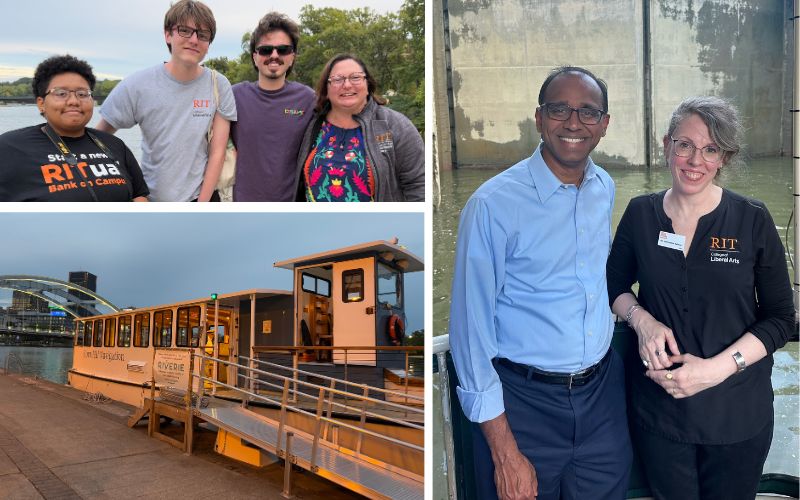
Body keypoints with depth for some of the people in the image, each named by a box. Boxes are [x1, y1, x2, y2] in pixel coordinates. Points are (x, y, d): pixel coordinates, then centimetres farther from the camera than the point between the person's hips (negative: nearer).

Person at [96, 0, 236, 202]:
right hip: (150, 203, 0)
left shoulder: (219, 86, -4)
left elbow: (217, 152, -4)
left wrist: (201, 205, -8)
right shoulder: (137, 85, -6)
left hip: (203, 199, 0)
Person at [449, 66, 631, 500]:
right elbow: (471, 326, -15)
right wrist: (505, 451, -15)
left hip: (604, 395, 6)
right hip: (523, 402, -5)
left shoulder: (607, 189, 3)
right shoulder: (493, 203, -17)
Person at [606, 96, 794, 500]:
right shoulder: (640, 213, -2)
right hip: (658, 410, 1)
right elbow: (615, 285, 10)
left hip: (737, 416, -1)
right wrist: (642, 319, -12)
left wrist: (717, 368, -18)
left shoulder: (753, 220, -7)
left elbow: (781, 318, -5)